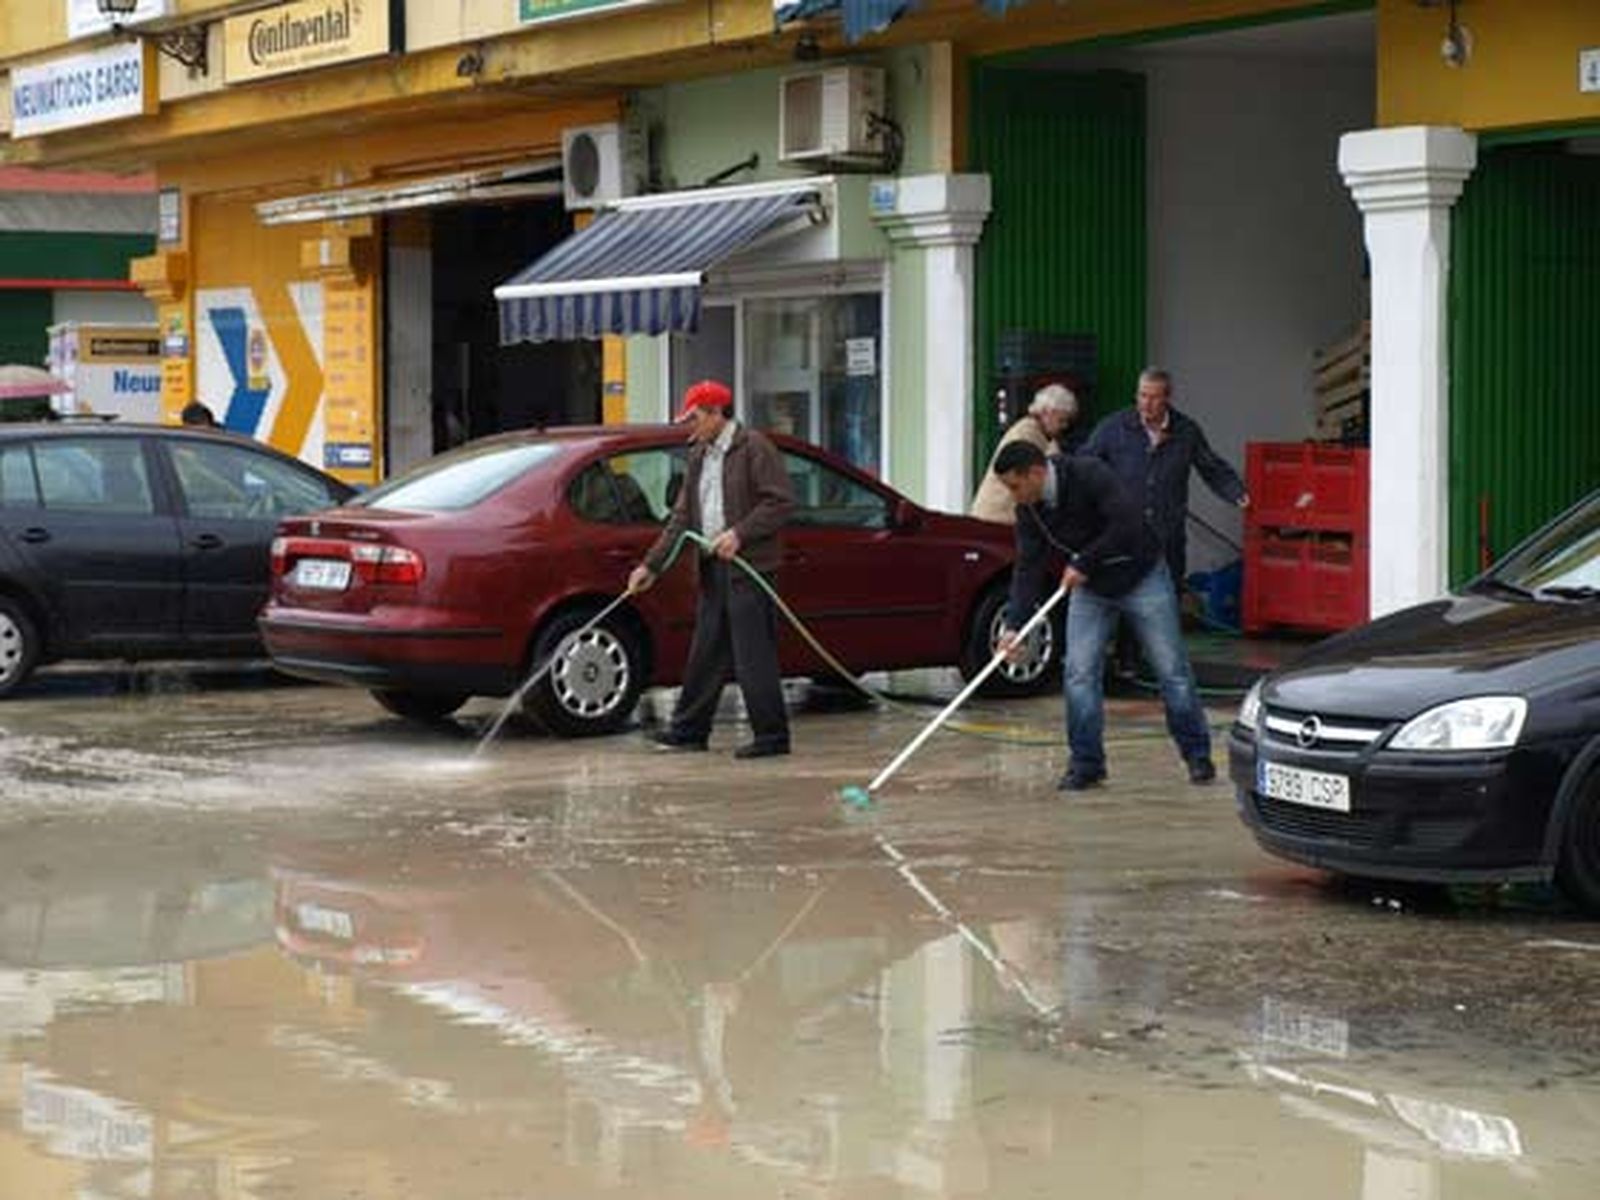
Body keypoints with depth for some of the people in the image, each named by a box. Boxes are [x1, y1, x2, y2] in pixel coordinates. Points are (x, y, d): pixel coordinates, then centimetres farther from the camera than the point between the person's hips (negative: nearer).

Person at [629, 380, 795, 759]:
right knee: (706, 653, 13)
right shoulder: (699, 456, 18)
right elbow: (682, 516, 19)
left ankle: (771, 735, -2)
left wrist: (739, 533, -20)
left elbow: (782, 501, -13)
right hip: (713, 568, 8)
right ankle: (689, 730, 20)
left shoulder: (754, 448, -7)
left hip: (747, 567, -8)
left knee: (753, 654, -8)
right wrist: (652, 564, 14)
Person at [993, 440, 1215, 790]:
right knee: (1079, 672, -5)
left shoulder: (1088, 474, -28)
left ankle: (1197, 754, 13)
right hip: (1089, 589, 5)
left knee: (1171, 668, 1)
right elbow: (1028, 567, -10)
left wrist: (1084, 563, -27)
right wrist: (1014, 625, -19)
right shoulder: (1029, 510, -9)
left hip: (1141, 577, -5)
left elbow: (1128, 524, -33)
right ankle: (1086, 762, 3)